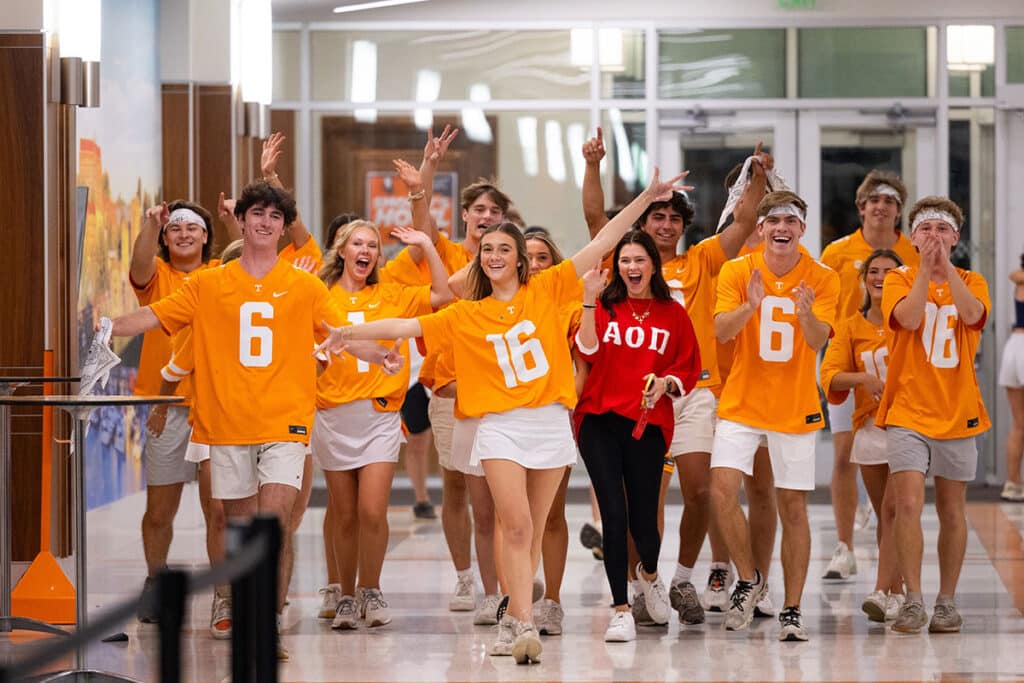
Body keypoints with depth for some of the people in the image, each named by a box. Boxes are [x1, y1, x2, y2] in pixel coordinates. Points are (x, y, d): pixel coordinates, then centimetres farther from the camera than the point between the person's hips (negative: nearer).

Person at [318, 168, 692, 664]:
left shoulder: (546, 290, 5)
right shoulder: (466, 316, 8)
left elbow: (600, 245, 2)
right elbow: (408, 326, 4)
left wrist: (646, 199, -1)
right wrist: (351, 332, -3)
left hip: (550, 420, 1)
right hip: (501, 424, -1)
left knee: (532, 532, 7)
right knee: (516, 526, -13)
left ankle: (512, 619, 19)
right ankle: (525, 625, -14)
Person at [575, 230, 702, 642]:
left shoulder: (673, 314, 7)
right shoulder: (605, 307, 5)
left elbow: (689, 369, 10)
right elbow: (587, 349, -11)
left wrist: (665, 383, -10)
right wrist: (590, 299, -18)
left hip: (648, 425, 1)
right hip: (599, 421, -1)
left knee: (643, 518, 0)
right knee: (613, 515, -8)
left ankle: (649, 572, 37)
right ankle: (621, 610, 4)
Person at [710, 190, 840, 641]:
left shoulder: (822, 279, -3)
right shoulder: (737, 271, -2)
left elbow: (818, 341, -14)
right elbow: (722, 331, -12)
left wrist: (805, 312, -35)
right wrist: (750, 305, -31)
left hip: (794, 408, 0)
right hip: (741, 403, 0)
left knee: (793, 507, 1)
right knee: (722, 489, -15)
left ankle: (792, 611, 8)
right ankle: (748, 580, 7)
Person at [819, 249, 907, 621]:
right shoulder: (851, 327, 8)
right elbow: (830, 376, -2)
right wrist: (863, 378, -20)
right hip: (870, 426, 4)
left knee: (893, 508, -14)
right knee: (884, 514, 9)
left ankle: (883, 591, -18)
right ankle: (896, 590, 17)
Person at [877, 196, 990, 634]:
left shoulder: (971, 283, 7)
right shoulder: (900, 278, 2)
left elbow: (972, 314, -16)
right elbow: (909, 318, -17)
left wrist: (946, 265, -21)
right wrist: (926, 268, -20)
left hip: (957, 413, 2)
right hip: (907, 412, -2)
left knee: (951, 511, 7)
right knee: (909, 504, -14)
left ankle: (947, 602, 17)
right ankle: (913, 602, -10)